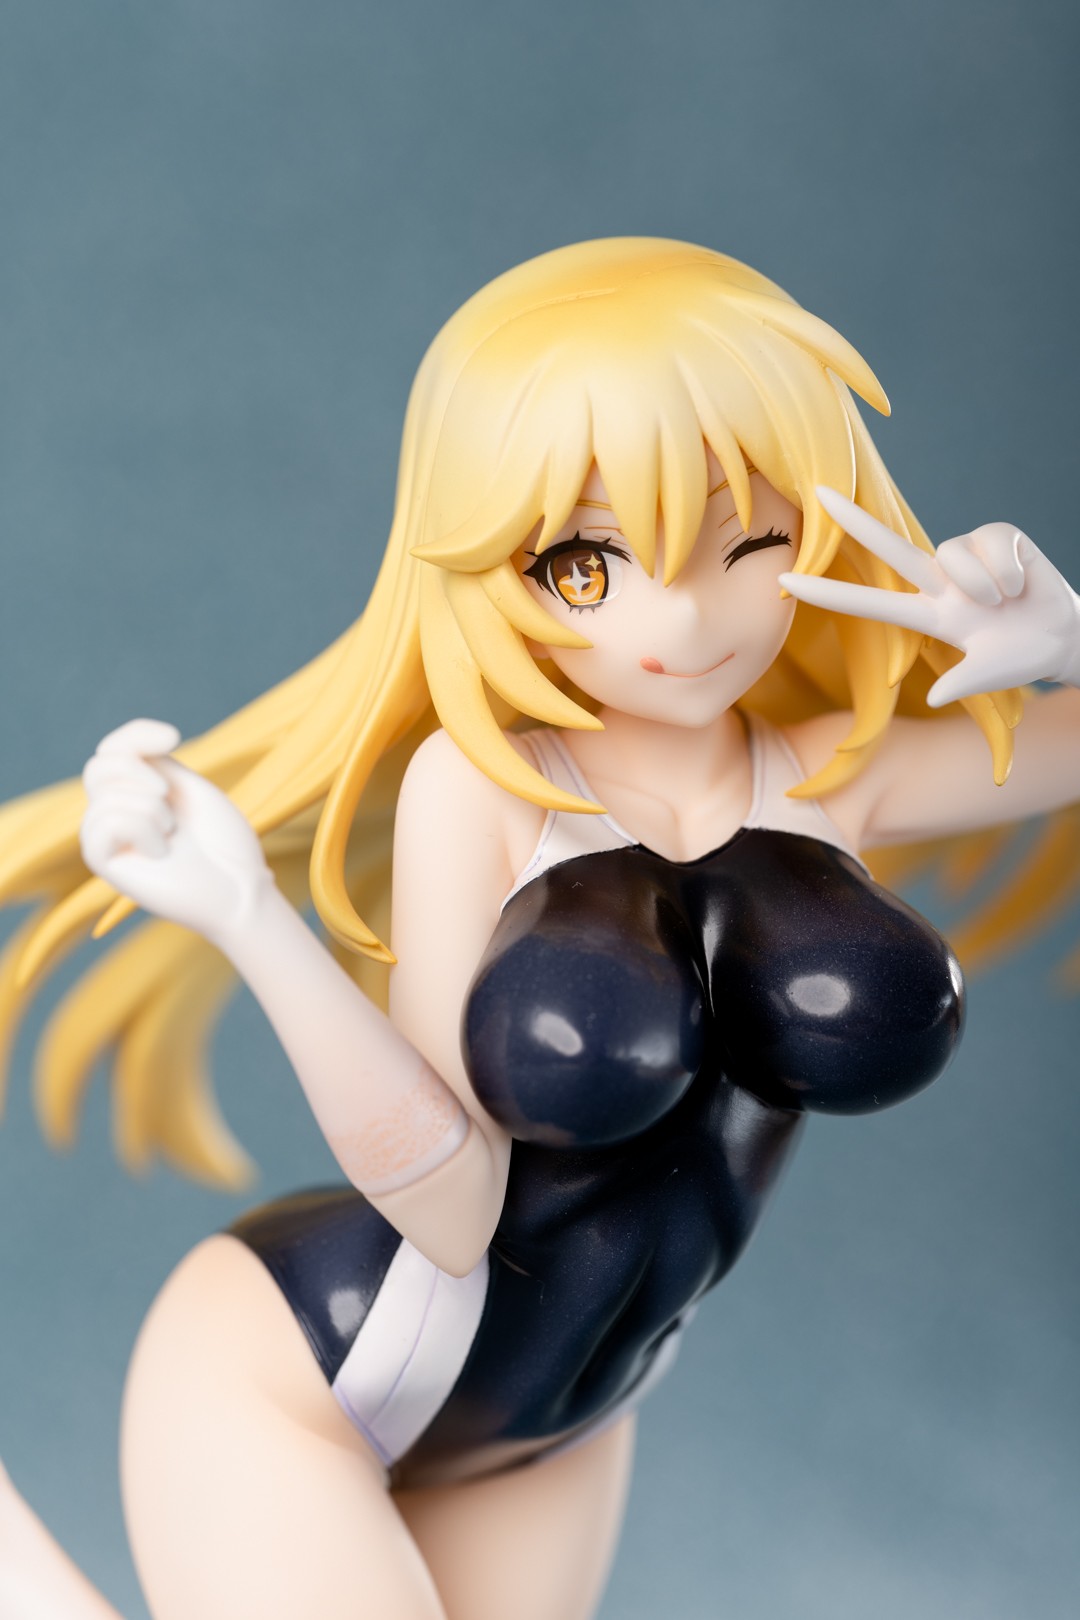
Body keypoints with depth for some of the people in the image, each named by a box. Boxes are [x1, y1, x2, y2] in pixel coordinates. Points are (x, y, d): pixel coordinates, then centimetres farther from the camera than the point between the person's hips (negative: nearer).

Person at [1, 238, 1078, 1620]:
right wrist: (248, 917, -33)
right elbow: (454, 1207, -21)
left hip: (546, 1442, 6)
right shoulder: (480, 780, -18)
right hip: (287, 1388, -5)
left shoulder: (832, 780, -7)